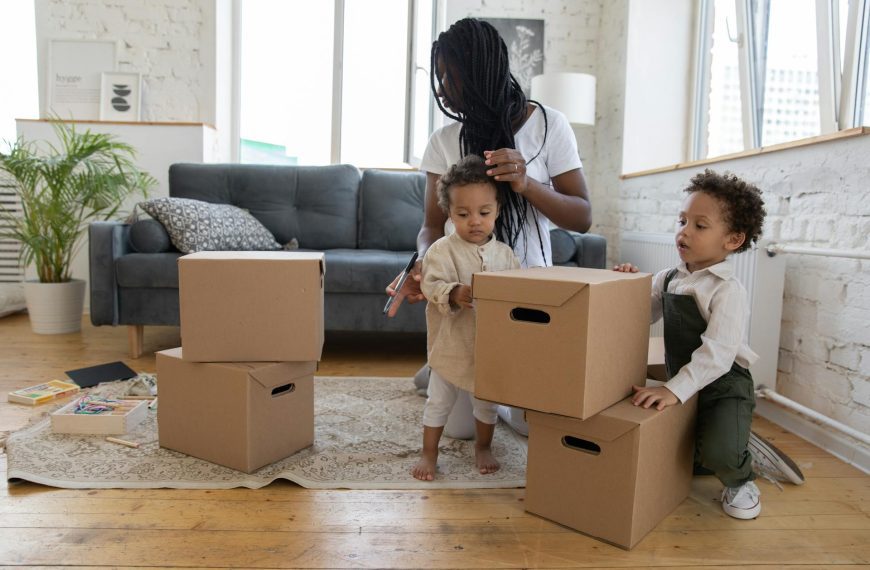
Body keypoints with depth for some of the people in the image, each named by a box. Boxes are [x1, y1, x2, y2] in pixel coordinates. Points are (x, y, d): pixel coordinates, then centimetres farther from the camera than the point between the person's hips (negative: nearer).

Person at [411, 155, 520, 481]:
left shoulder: (505, 254, -1)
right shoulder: (442, 250, -11)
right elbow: (432, 285, -20)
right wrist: (454, 294, -39)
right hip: (451, 344, -3)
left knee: (488, 402, 19)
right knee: (439, 402, 11)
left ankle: (483, 448, 43)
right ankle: (429, 454, 29)